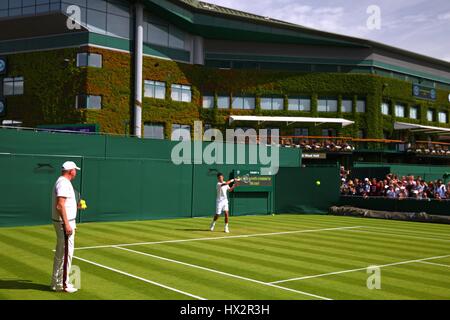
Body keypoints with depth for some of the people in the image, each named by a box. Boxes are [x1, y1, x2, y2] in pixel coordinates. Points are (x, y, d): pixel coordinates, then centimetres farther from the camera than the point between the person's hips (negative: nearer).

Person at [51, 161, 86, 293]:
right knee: (66, 253, -5)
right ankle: (62, 283, 2)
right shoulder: (64, 183, -17)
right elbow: (60, 206, -24)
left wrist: (76, 206, 25)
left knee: (60, 252, 17)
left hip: (64, 222, 11)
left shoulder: (62, 182, 15)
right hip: (64, 222, -11)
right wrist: (66, 224, -26)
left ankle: (57, 282, 27)